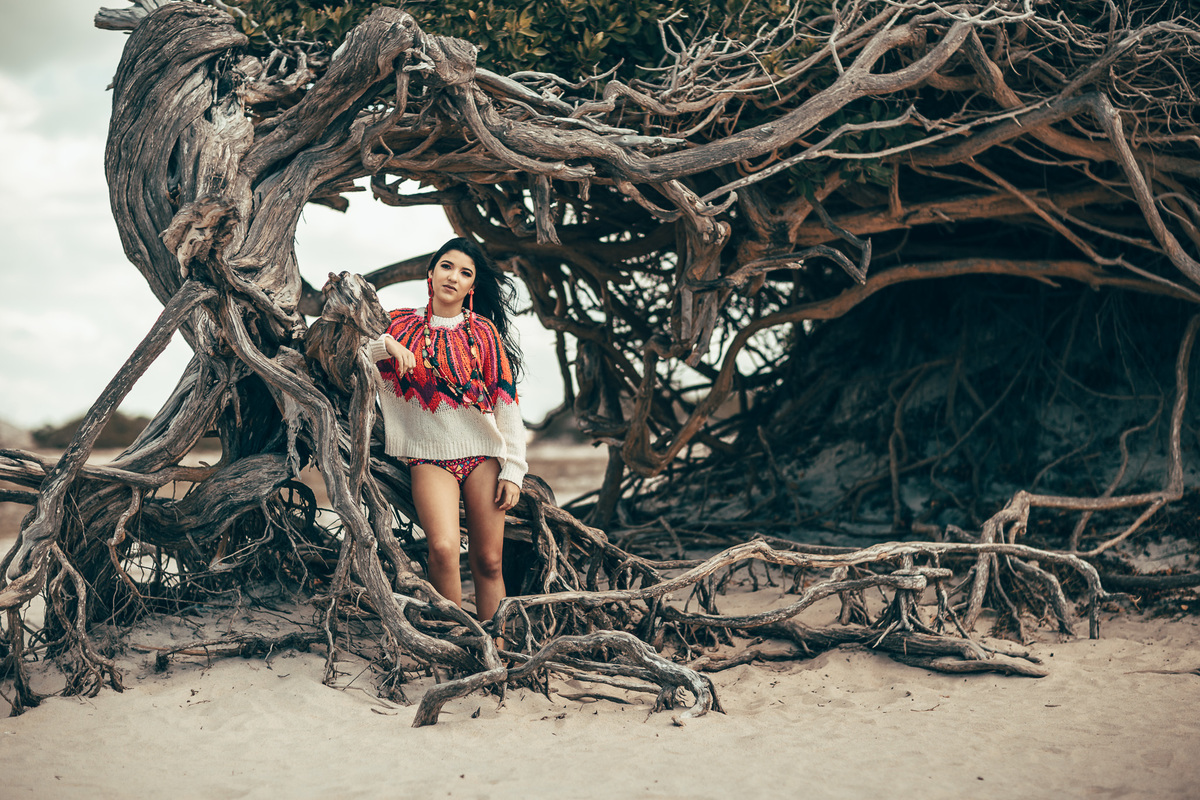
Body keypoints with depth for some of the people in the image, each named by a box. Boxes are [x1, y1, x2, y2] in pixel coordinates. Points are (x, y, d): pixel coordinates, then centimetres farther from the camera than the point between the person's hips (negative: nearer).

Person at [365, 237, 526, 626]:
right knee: (443, 548, -23)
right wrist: (386, 345, -11)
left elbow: (507, 404, 7)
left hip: (483, 454, 1)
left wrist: (513, 470, 0)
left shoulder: (484, 333, 10)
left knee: (487, 561, -1)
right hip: (429, 456, -1)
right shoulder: (401, 326, 10)